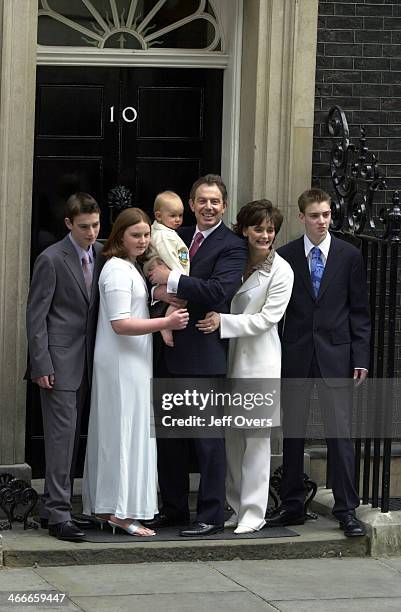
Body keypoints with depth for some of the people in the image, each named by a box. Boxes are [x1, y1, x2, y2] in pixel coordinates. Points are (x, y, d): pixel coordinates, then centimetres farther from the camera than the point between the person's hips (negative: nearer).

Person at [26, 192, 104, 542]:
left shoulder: (102, 253, 8)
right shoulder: (52, 259, -10)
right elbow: (36, 314, -9)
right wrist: (41, 365, -14)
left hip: (86, 362, 7)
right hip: (59, 362, -6)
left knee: (71, 436, 10)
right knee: (61, 435, -8)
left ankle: (52, 508, 19)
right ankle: (59, 514, -7)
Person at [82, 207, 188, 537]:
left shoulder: (130, 268, 17)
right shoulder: (118, 270, -15)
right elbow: (120, 323, -23)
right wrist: (166, 322, -27)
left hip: (131, 362, 10)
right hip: (122, 364, -10)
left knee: (114, 434, 11)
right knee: (125, 433, -8)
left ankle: (106, 507, 14)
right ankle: (122, 511, -7)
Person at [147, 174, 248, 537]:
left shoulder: (232, 246, -8)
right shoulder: (180, 238, 14)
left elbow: (219, 291, -21)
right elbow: (158, 275, 16)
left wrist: (171, 282, -18)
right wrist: (162, 293, -7)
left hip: (205, 354, -7)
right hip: (172, 353, 7)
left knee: (209, 439, -2)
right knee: (169, 436, 14)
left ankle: (212, 516, 3)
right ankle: (174, 508, 24)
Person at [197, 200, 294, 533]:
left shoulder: (281, 271, -7)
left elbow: (267, 318, -11)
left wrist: (223, 322, -17)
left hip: (260, 360, -5)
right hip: (229, 356, 5)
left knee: (256, 437, -2)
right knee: (230, 435, 8)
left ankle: (254, 512, 2)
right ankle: (235, 506, 17)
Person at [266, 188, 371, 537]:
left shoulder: (349, 256, 2)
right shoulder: (285, 256, 3)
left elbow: (360, 311, 3)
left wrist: (361, 357, -3)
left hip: (336, 355, -1)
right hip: (295, 356, 1)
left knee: (340, 433, -4)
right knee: (293, 433, 7)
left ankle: (347, 510, 0)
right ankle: (292, 506, 16)